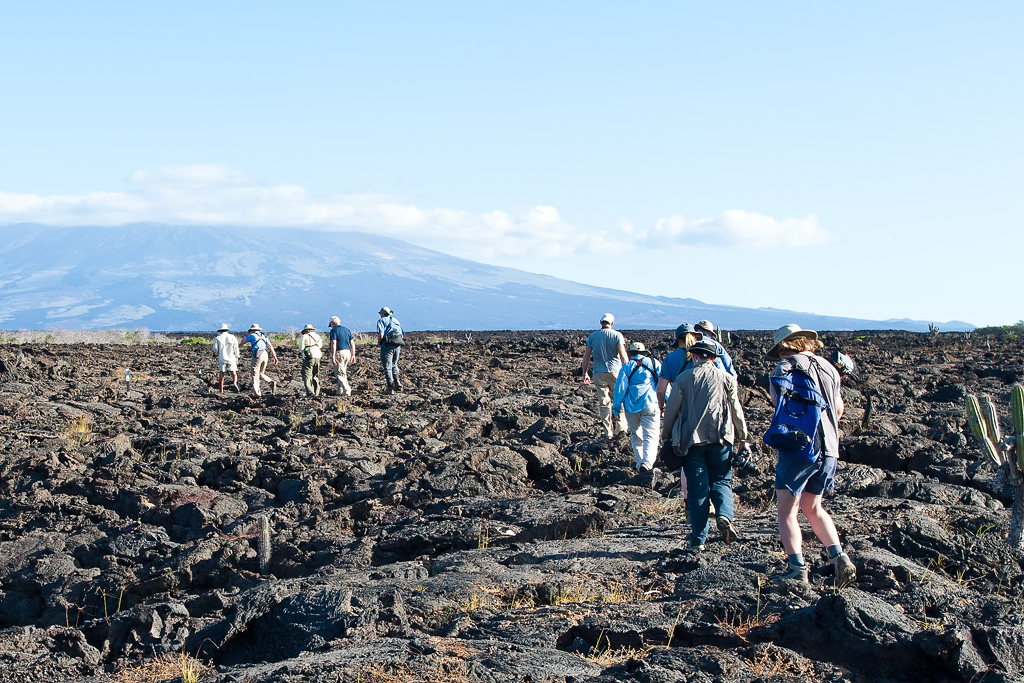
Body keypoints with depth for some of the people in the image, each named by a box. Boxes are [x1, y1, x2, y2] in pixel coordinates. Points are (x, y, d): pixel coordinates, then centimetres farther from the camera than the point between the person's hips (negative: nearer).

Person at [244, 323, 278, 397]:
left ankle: (256, 392, -8)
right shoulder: (263, 336, 20)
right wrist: (275, 357, 8)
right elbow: (270, 346, 11)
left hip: (257, 355, -6)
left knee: (255, 374, -2)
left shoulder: (252, 335, 4)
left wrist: (246, 335, 34)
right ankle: (271, 382, -5)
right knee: (261, 374, 17)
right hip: (265, 355, 6)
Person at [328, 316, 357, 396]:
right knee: (343, 373, 15)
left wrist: (333, 356, -17)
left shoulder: (334, 330, -7)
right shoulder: (347, 330, 15)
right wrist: (353, 355, 16)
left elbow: (333, 344, -16)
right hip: (347, 352, 7)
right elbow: (352, 343, 13)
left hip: (339, 353, -7)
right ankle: (340, 391, 18)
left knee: (339, 373, -5)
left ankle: (347, 390, -14)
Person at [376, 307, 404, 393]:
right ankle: (397, 382, 7)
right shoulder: (396, 321, 20)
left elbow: (380, 335, -12)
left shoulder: (382, 321, 1)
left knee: (387, 367, -1)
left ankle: (390, 387, -6)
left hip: (388, 344, -6)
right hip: (398, 345, 6)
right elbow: (402, 335, 18)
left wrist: (379, 342, 5)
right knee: (394, 365, 21)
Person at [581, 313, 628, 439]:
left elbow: (586, 356, 7)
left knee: (604, 403, 4)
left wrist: (585, 373, 15)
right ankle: (620, 426, 8)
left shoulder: (592, 336, 6)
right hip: (615, 371, -2)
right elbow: (623, 355, -9)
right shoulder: (617, 335, -2)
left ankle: (608, 432, 3)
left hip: (599, 373, 2)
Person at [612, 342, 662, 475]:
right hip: (650, 405, -1)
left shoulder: (627, 367, 8)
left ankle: (640, 463, 17)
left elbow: (620, 389, 3)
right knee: (650, 435, -7)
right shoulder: (655, 364, 9)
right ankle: (647, 462, -29)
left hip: (631, 407, 1)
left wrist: (616, 409, 6)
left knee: (636, 436, 19)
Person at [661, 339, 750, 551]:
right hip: (720, 439, 0)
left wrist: (666, 436, 15)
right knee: (721, 481, 11)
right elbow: (736, 410, 6)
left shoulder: (683, 378, 3)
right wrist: (743, 439, 14)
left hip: (691, 441, 0)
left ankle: (698, 539, 1)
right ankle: (724, 516, -18)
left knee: (697, 490, 4)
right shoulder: (726, 378, 5)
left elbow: (671, 410, 4)